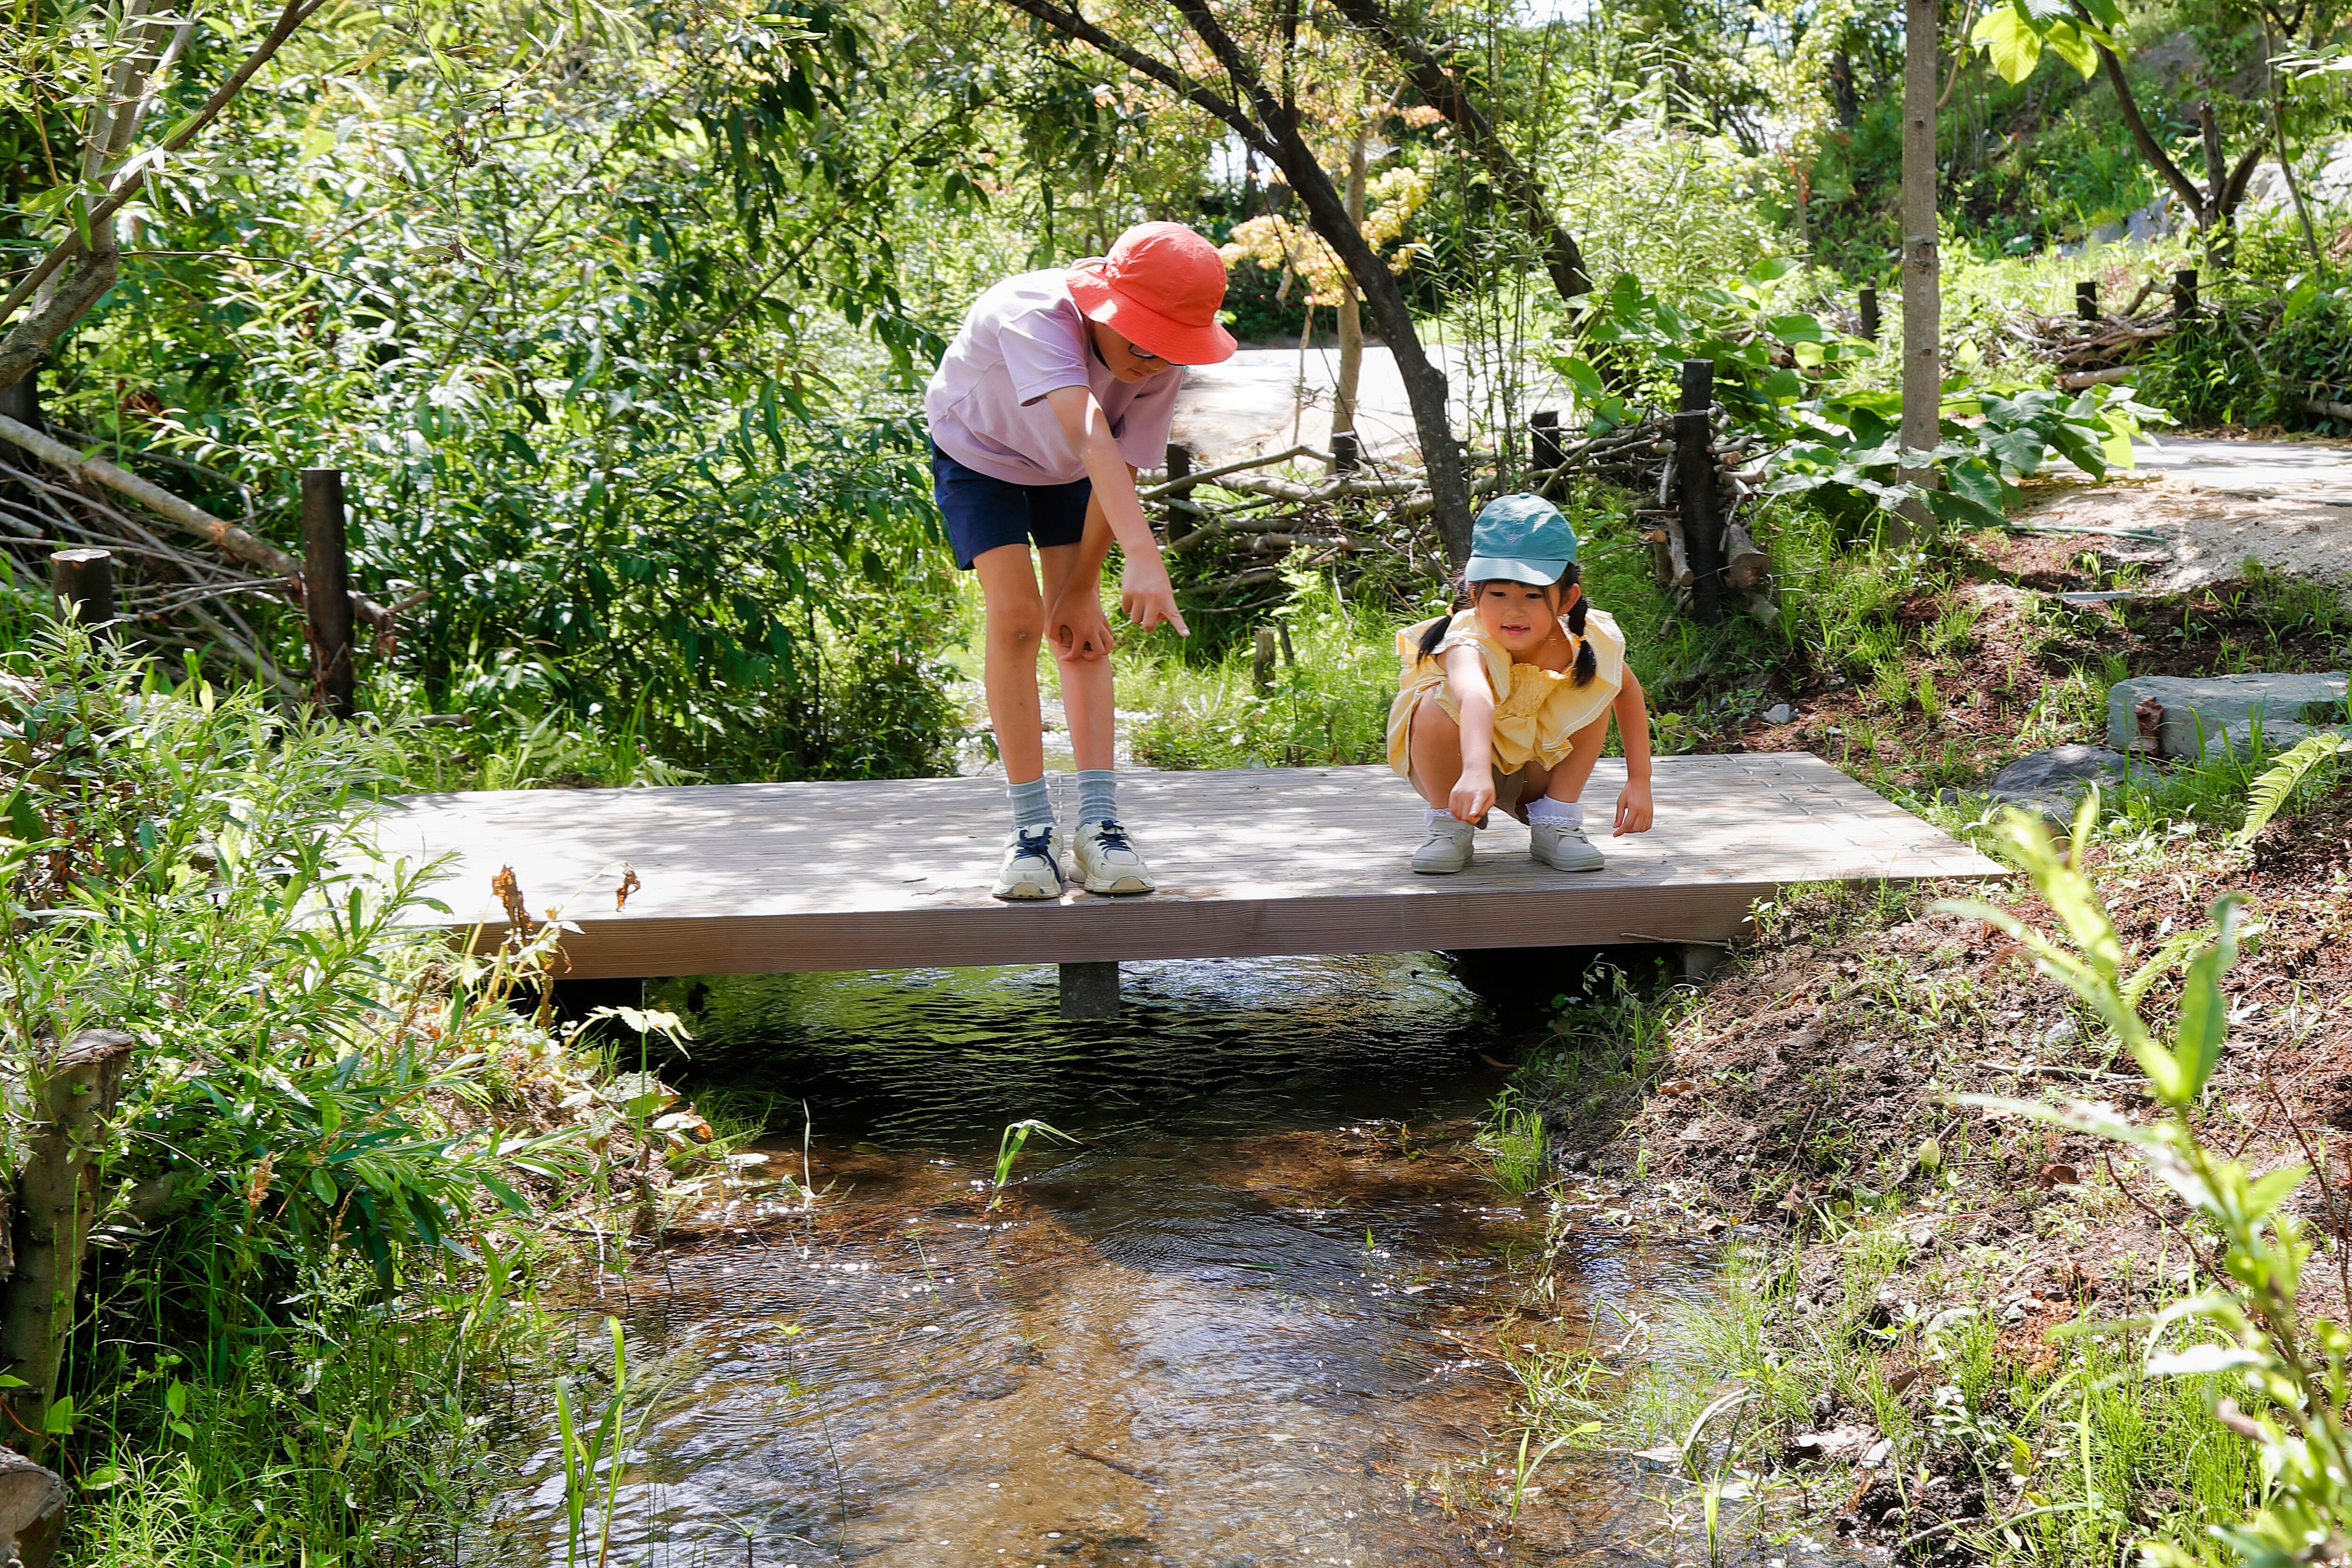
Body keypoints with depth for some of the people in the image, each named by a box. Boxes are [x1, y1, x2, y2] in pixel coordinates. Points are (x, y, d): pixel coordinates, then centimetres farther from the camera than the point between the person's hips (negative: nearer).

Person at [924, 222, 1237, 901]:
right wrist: (1142, 555, -68)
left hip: (1063, 469, 4)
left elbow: (1121, 472, -18)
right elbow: (1090, 434, -57)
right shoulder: (1033, 315, -44)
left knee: (1080, 627, -9)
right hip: (977, 449, -4)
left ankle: (1099, 822, -9)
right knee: (1016, 615, -18)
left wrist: (1080, 589, -17)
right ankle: (1033, 829, -13)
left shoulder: (1165, 364, -27)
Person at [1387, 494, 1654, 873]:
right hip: (1465, 761, -3)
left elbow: (1628, 690, -1)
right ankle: (1449, 823, -9)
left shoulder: (1584, 642, -22)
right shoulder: (1469, 644, -36)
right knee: (1438, 705, -34)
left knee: (1595, 688, -19)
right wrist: (1475, 771, -80)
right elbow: (1475, 697, -59)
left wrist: (1639, 780, -6)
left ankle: (1555, 819, -6)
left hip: (1534, 774, 3)